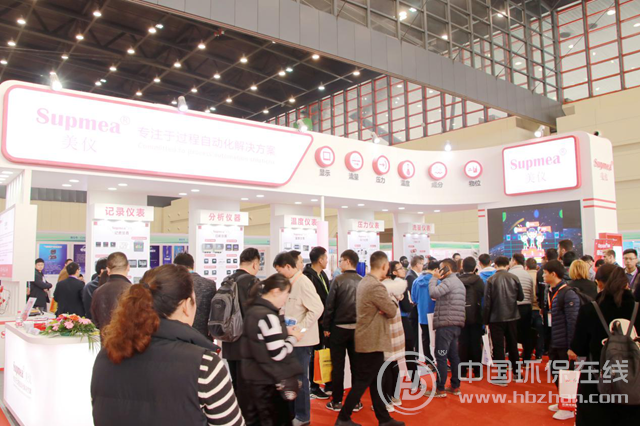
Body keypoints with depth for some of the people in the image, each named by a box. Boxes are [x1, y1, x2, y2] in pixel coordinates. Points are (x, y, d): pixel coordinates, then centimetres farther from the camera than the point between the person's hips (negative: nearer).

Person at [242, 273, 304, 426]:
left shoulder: (254, 309, 5)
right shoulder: (268, 316, -24)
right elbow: (278, 354, -23)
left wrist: (284, 331, 6)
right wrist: (293, 338, -8)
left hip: (256, 376, 9)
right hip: (270, 381, -9)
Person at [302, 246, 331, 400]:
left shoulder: (322, 274, 10)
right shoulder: (308, 276, -19)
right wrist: (321, 320, -16)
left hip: (325, 320, 8)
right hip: (316, 322, -8)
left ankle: (328, 384, 28)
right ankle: (314, 388, 18)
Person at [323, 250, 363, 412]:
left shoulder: (338, 280, -12)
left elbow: (330, 305, -11)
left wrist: (326, 327, -2)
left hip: (339, 328, -3)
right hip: (358, 328, 3)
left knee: (337, 366, 7)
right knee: (356, 365, 10)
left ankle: (337, 401, 13)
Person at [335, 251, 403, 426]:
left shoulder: (364, 282, 8)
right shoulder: (376, 286, -23)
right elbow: (392, 311, -17)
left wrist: (385, 307, -6)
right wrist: (391, 303, 3)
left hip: (367, 338, 10)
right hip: (373, 340, -10)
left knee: (375, 381, 15)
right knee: (362, 382, 1)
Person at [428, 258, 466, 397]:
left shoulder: (449, 281, -12)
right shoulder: (459, 282, 20)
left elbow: (433, 292, -24)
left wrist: (434, 278, -10)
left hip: (446, 324, -10)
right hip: (455, 324, 10)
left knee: (441, 357, -5)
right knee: (453, 356, 13)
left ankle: (440, 389, -2)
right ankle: (455, 386, 18)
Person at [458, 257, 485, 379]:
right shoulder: (478, 280, -9)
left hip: (461, 316, 1)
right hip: (475, 316, -1)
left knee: (463, 343, 7)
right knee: (476, 343, 8)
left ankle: (463, 371, 11)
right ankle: (477, 371, 12)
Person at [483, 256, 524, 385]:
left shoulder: (491, 280, -12)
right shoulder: (514, 278, -4)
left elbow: (487, 302, -10)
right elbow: (521, 297, 4)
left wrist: (485, 319, -1)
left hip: (496, 318, -3)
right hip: (512, 317, 3)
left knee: (498, 347, 3)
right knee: (513, 345, 17)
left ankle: (501, 377, 5)